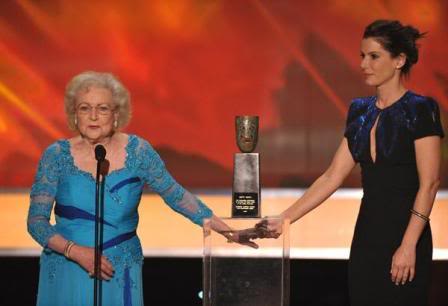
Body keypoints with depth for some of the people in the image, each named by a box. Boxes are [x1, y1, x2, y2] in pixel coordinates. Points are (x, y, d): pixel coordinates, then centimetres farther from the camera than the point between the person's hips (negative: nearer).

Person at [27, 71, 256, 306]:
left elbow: (176, 196, 3)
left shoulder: (137, 151, -5)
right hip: (65, 276, 0)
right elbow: (36, 220, -6)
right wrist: (75, 251, -21)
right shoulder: (57, 155, -6)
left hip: (119, 276, 0)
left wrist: (228, 232, -1)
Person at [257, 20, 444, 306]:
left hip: (404, 236, -6)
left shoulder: (420, 110, -9)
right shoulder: (360, 111, 11)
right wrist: (284, 219, 2)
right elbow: (332, 177, 9)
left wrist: (408, 246, -20)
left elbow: (429, 183, -13)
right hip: (366, 234, 6)